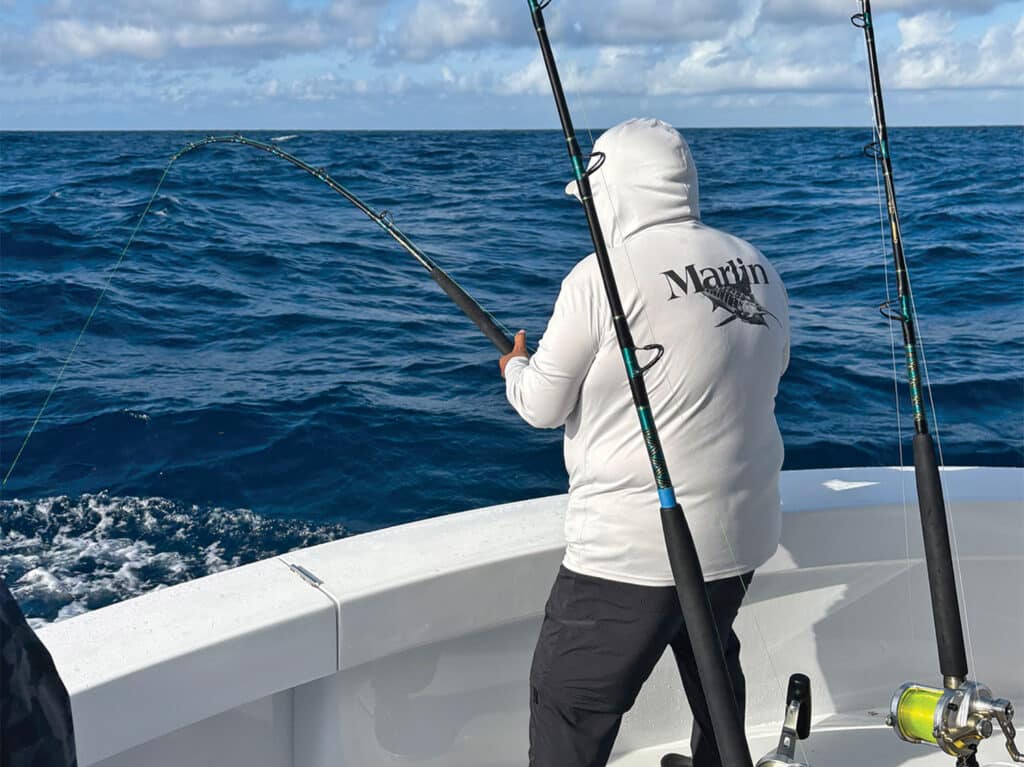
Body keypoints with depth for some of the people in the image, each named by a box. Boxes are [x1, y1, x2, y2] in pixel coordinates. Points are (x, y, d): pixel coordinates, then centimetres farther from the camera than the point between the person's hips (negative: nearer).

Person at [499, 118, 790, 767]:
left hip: (634, 547, -7)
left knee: (569, 703, 6)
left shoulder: (603, 275, -15)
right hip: (744, 535, 7)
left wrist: (516, 367, 16)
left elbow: (543, 406, -7)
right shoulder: (759, 270, 3)